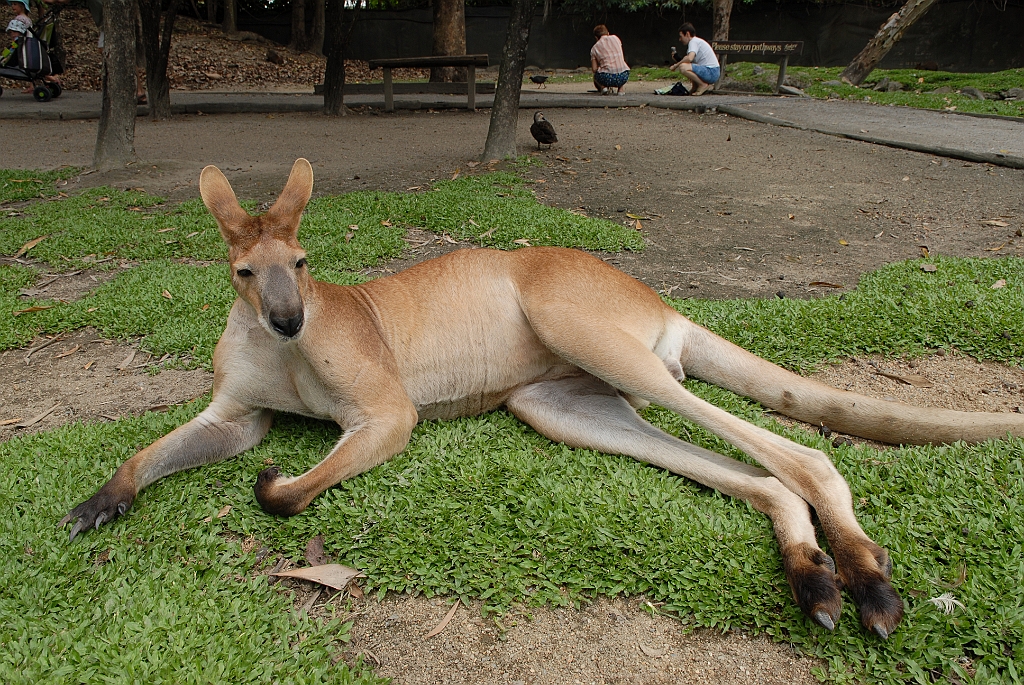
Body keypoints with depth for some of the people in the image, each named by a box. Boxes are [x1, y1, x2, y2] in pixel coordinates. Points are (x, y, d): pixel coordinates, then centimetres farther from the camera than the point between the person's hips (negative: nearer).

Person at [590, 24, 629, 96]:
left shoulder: (594, 48, 11)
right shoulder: (615, 38, 18)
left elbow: (594, 69, 4)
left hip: (606, 78, -2)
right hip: (623, 76, 2)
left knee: (595, 77, 34)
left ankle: (603, 87, 3)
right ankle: (620, 89, 17)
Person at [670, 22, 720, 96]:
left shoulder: (694, 41, -9)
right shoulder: (698, 41, 22)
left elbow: (689, 58, -26)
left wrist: (675, 66, -13)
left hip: (711, 73, -10)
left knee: (682, 67, -25)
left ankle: (703, 85, -11)